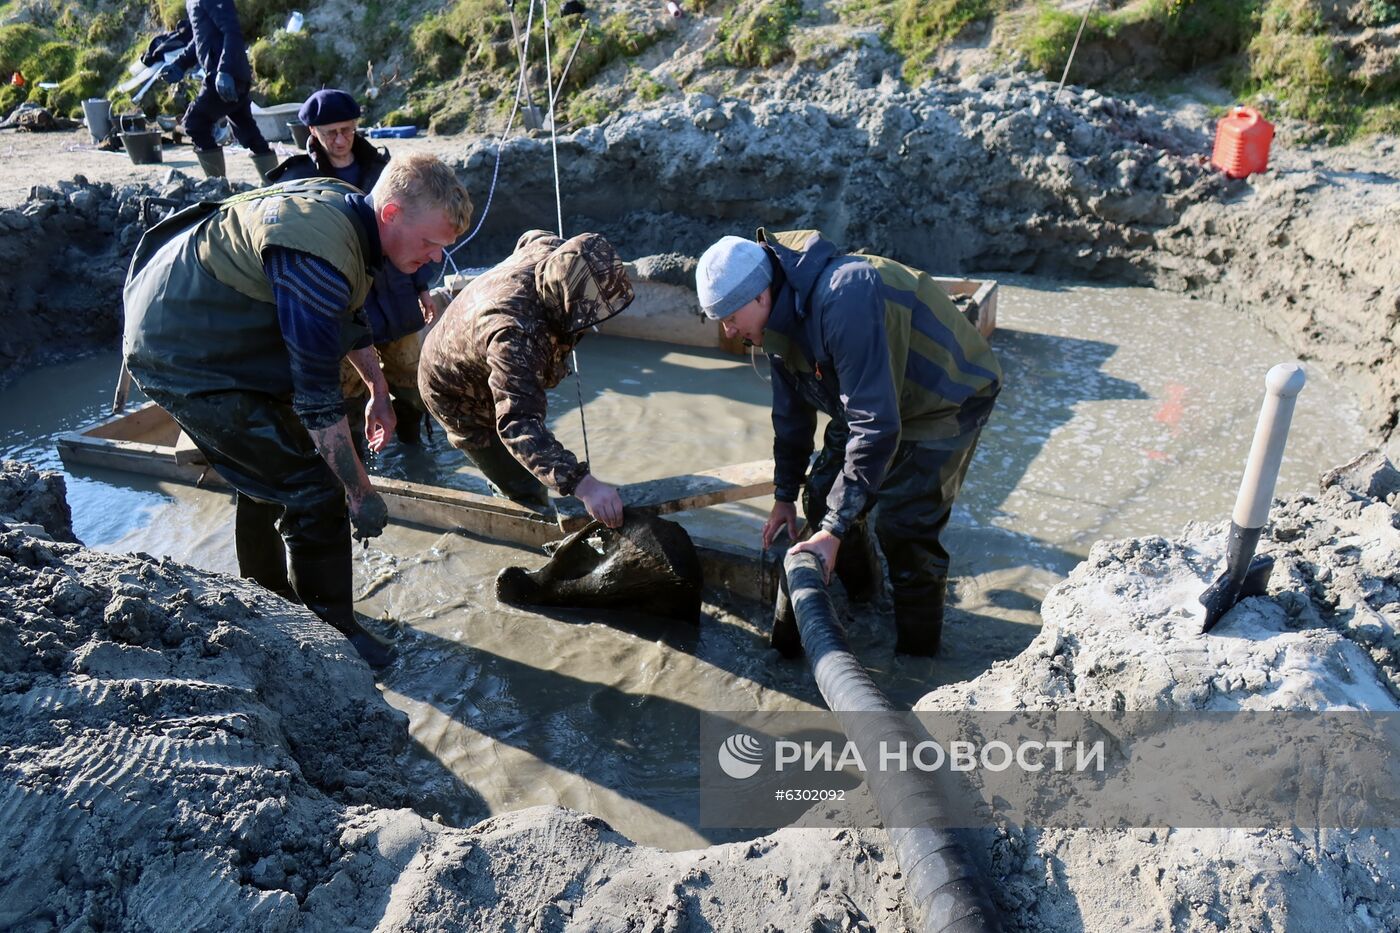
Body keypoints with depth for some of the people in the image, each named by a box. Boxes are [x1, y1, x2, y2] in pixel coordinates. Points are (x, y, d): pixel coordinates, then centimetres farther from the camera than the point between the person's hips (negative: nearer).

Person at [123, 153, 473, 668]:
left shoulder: (344, 206, -2)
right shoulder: (317, 257, -32)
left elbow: (346, 315, 17)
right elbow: (317, 397, -28)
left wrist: (378, 389, 18)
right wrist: (361, 491, -20)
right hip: (183, 361, -10)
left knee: (267, 472, 22)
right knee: (314, 487, -10)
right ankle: (332, 633, 6)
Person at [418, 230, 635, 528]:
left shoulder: (552, 252, -25)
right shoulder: (515, 335, -51)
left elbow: (532, 236, 2)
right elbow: (518, 425, -57)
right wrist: (582, 483, -67)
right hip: (460, 400, -9)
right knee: (527, 492, -7)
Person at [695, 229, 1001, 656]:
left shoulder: (844, 303, -39)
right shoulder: (781, 316, -8)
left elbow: (878, 427, -39)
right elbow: (791, 412, 7)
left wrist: (834, 529, -35)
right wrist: (784, 495, 14)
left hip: (948, 397, -9)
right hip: (872, 398, 9)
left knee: (903, 525, -15)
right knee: (823, 497, 6)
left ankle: (918, 655, 5)